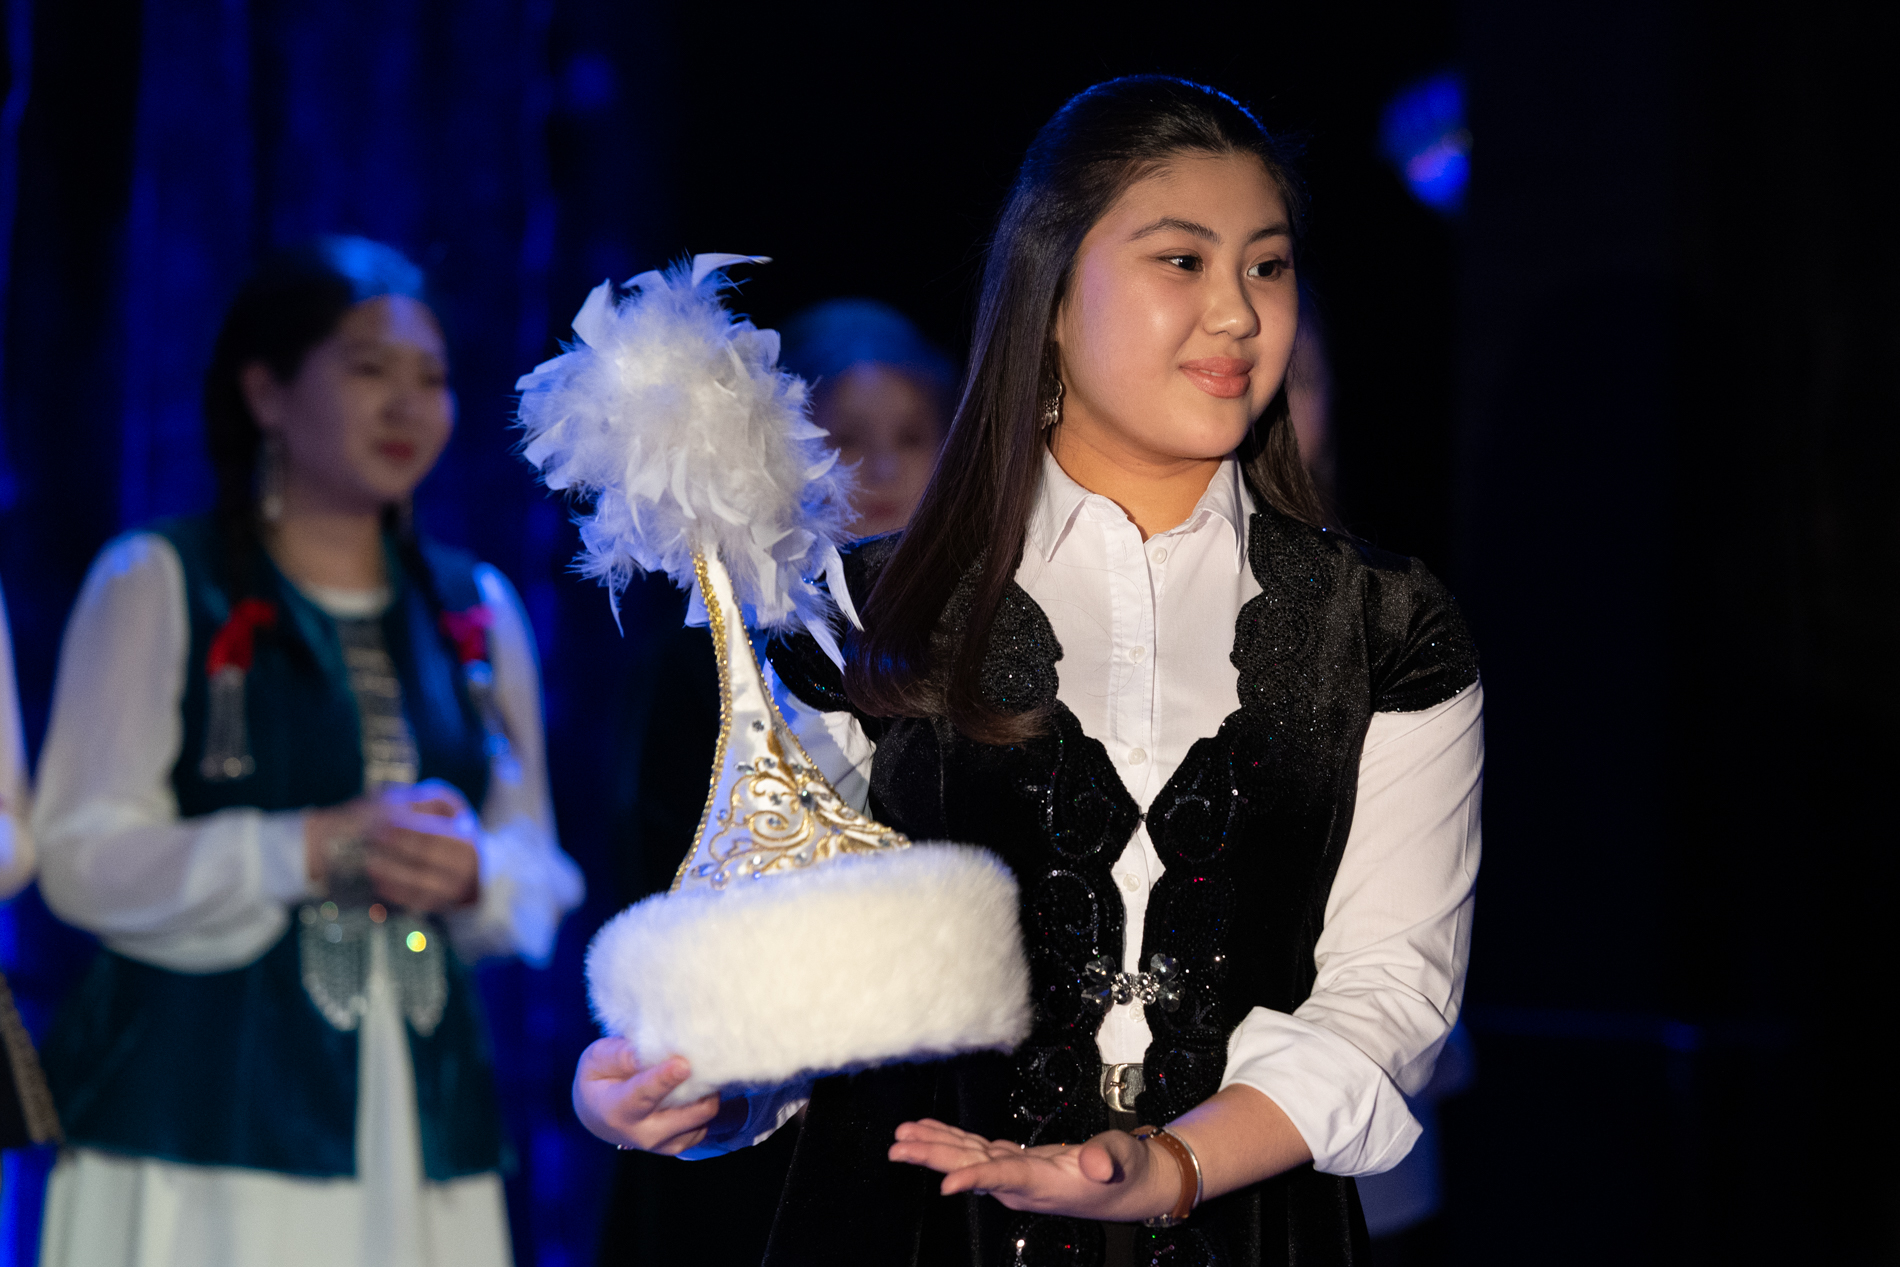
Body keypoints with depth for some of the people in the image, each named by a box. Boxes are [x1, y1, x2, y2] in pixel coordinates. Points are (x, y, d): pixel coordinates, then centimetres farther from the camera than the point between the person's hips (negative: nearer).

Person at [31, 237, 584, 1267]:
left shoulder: (477, 611, 17)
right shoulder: (159, 583, 3)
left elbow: (541, 881, 16)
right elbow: (81, 855, -7)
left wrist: (473, 876, -8)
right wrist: (317, 850, -17)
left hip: (419, 1110, 4)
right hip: (199, 1105, -4)